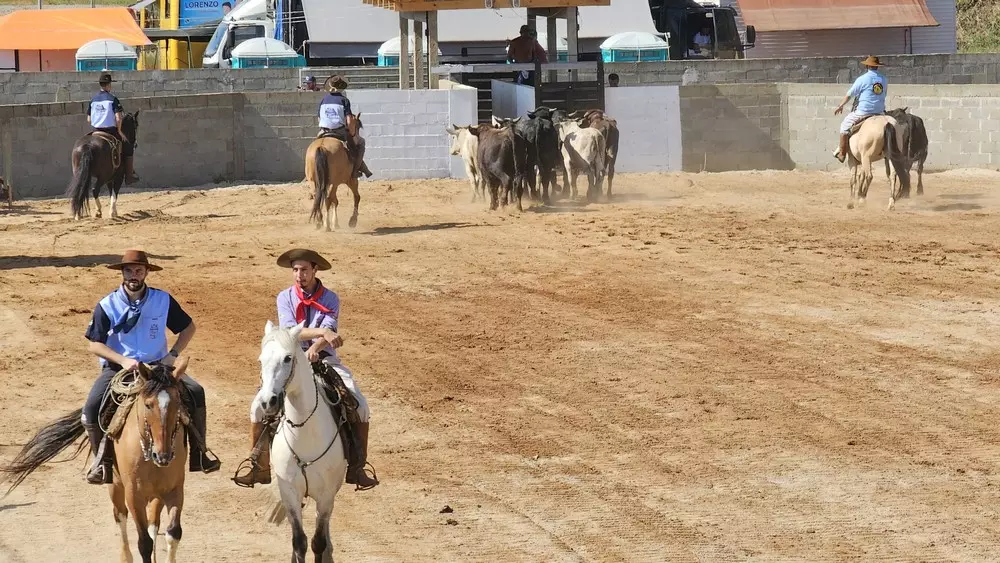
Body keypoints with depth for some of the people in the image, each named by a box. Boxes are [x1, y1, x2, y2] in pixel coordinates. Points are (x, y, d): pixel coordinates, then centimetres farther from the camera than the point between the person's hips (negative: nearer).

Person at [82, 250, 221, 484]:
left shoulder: (163, 300, -1)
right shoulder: (107, 306, -6)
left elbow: (188, 327, 10)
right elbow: (95, 345, -5)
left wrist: (172, 355, -5)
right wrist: (123, 360, -20)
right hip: (117, 368, -1)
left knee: (195, 392, -21)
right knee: (92, 407, -27)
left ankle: (198, 454, -9)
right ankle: (103, 459, -5)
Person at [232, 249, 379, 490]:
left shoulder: (330, 299, 0)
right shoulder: (285, 297, 1)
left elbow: (330, 332, -16)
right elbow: (289, 331, -16)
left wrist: (314, 349, -38)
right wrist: (321, 332, -31)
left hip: (325, 360, 0)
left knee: (360, 407, -17)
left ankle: (357, 468, -5)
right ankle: (260, 469, -7)